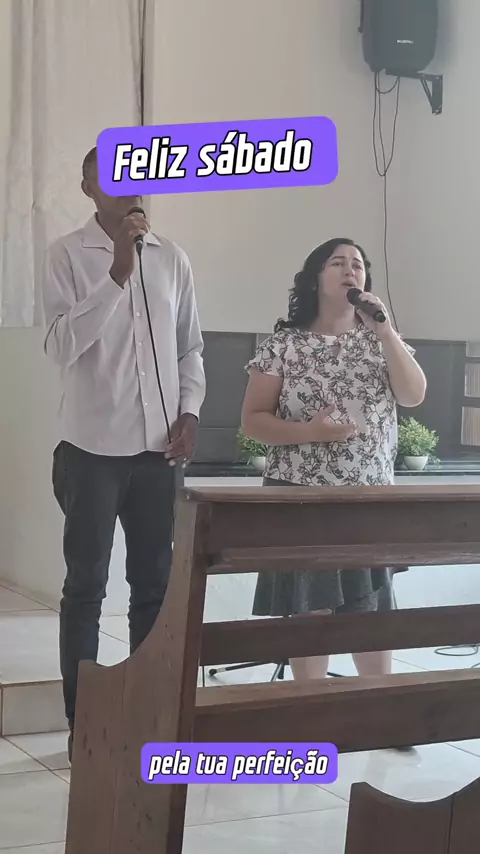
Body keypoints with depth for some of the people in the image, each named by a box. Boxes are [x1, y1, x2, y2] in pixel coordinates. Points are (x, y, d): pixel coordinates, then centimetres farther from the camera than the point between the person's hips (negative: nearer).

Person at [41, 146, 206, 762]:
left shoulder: (171, 258, 8)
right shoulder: (68, 255, -5)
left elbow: (190, 347, 13)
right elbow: (62, 346, -16)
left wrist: (189, 414, 0)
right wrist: (117, 274, -21)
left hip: (158, 446, 4)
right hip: (93, 446, -4)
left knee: (155, 582, 10)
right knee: (86, 585, 3)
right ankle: (83, 720, 12)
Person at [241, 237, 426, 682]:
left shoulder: (380, 339, 8)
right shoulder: (283, 344, -1)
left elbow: (414, 395, -7)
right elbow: (252, 421, -2)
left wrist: (384, 328, -14)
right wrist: (310, 431, -18)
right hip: (301, 496, -2)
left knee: (371, 610, 6)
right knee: (310, 611, 0)